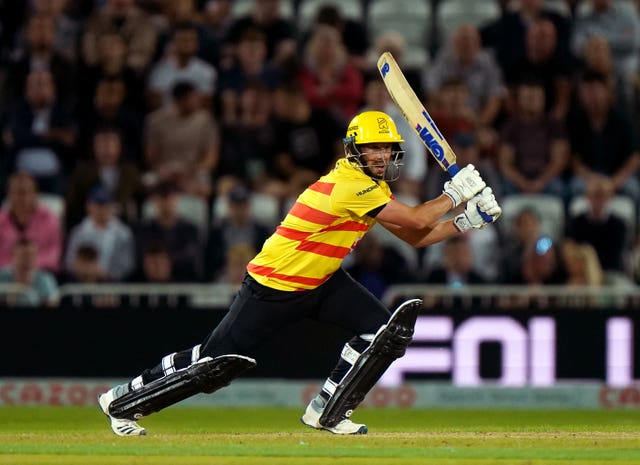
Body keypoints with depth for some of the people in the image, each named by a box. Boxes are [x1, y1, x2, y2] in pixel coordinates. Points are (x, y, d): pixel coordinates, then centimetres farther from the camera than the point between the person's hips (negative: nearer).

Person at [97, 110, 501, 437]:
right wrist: (454, 193, -14)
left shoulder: (372, 186, 5)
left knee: (384, 329, -7)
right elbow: (417, 220, -26)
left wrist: (466, 221, -4)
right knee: (218, 361, -5)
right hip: (274, 286, -9)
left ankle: (328, 412, 4)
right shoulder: (351, 185, -26)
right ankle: (123, 401, 12)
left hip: (320, 282, 9)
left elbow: (415, 237, 6)